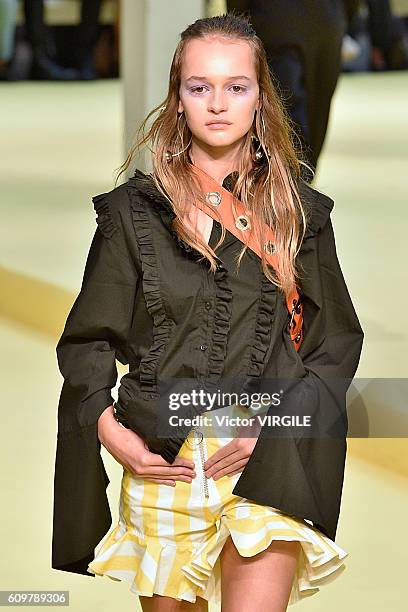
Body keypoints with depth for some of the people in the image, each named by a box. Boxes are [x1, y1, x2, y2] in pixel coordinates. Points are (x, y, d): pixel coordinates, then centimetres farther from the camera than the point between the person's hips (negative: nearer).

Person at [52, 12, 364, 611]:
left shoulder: (299, 212, 7)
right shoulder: (135, 210, 5)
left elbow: (338, 340, 8)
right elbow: (88, 338, 8)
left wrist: (274, 422, -6)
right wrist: (107, 426, -8)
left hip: (268, 464, 0)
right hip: (161, 465, 0)